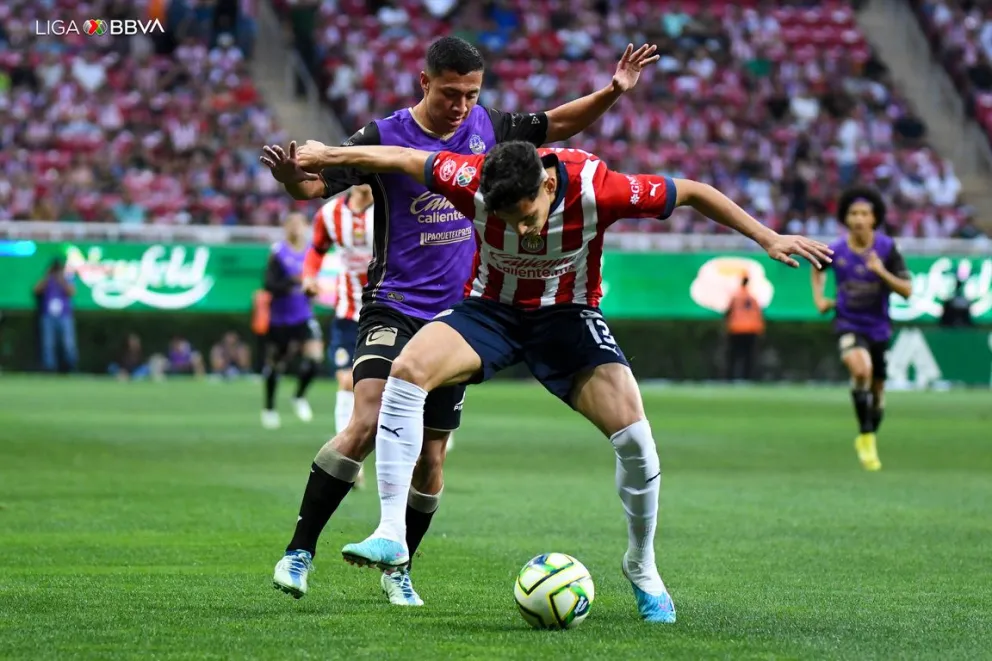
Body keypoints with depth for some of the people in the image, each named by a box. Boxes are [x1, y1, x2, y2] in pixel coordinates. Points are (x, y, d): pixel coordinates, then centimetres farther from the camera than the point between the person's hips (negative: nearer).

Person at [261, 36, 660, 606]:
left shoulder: (487, 128, 4)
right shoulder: (385, 137, -9)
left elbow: (558, 124, 18)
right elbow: (317, 182, -16)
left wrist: (613, 92, 5)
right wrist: (291, 175, -38)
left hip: (457, 314, 5)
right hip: (394, 308, -4)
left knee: (432, 457, 7)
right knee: (367, 424, -25)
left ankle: (398, 569, 27)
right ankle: (299, 551, -17)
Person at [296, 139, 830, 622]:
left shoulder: (597, 188, -30)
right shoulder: (473, 181, -26)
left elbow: (691, 193, -16)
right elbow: (400, 159, -7)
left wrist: (768, 238, -15)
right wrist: (325, 156, 4)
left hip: (566, 314, -1)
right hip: (490, 308, 1)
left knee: (632, 432, -19)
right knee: (406, 371, -27)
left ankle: (641, 567, 7)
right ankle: (391, 534, -23)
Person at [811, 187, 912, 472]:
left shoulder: (887, 248, -10)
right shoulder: (835, 250, -7)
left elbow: (907, 290, -13)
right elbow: (817, 268, 18)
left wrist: (882, 272, -27)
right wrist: (819, 299, 6)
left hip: (878, 327, 2)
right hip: (848, 324, -2)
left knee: (877, 388, 11)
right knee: (861, 369, -30)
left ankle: (870, 440, 37)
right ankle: (865, 435, -17)